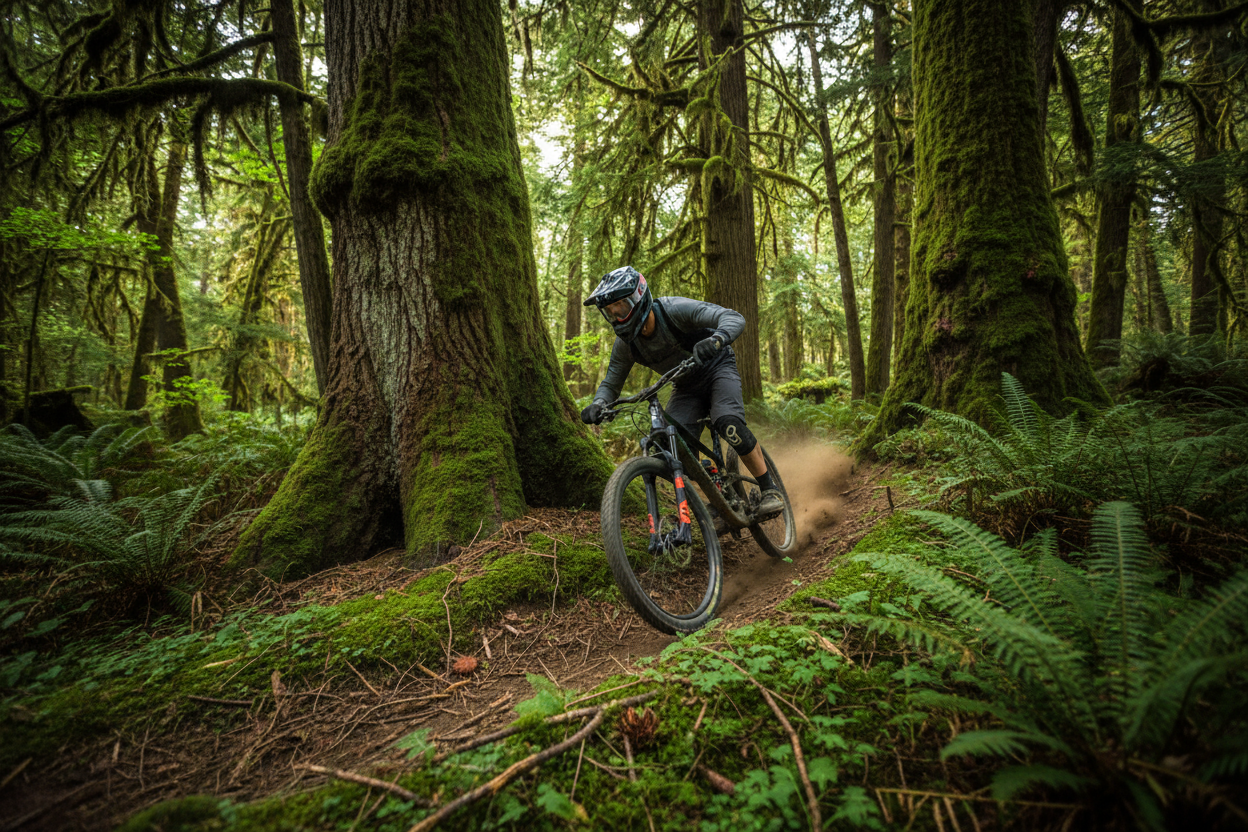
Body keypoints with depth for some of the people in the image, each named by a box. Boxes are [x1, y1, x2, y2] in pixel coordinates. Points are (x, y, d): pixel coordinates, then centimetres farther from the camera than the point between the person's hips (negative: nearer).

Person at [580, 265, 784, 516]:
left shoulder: (674, 309, -30)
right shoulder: (625, 344, -15)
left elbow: (734, 318, -37)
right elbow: (611, 383, -3)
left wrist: (715, 340, -60)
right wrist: (598, 404, -27)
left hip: (717, 369, -4)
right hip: (686, 388, 5)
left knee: (729, 424, -32)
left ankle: (770, 489, -15)